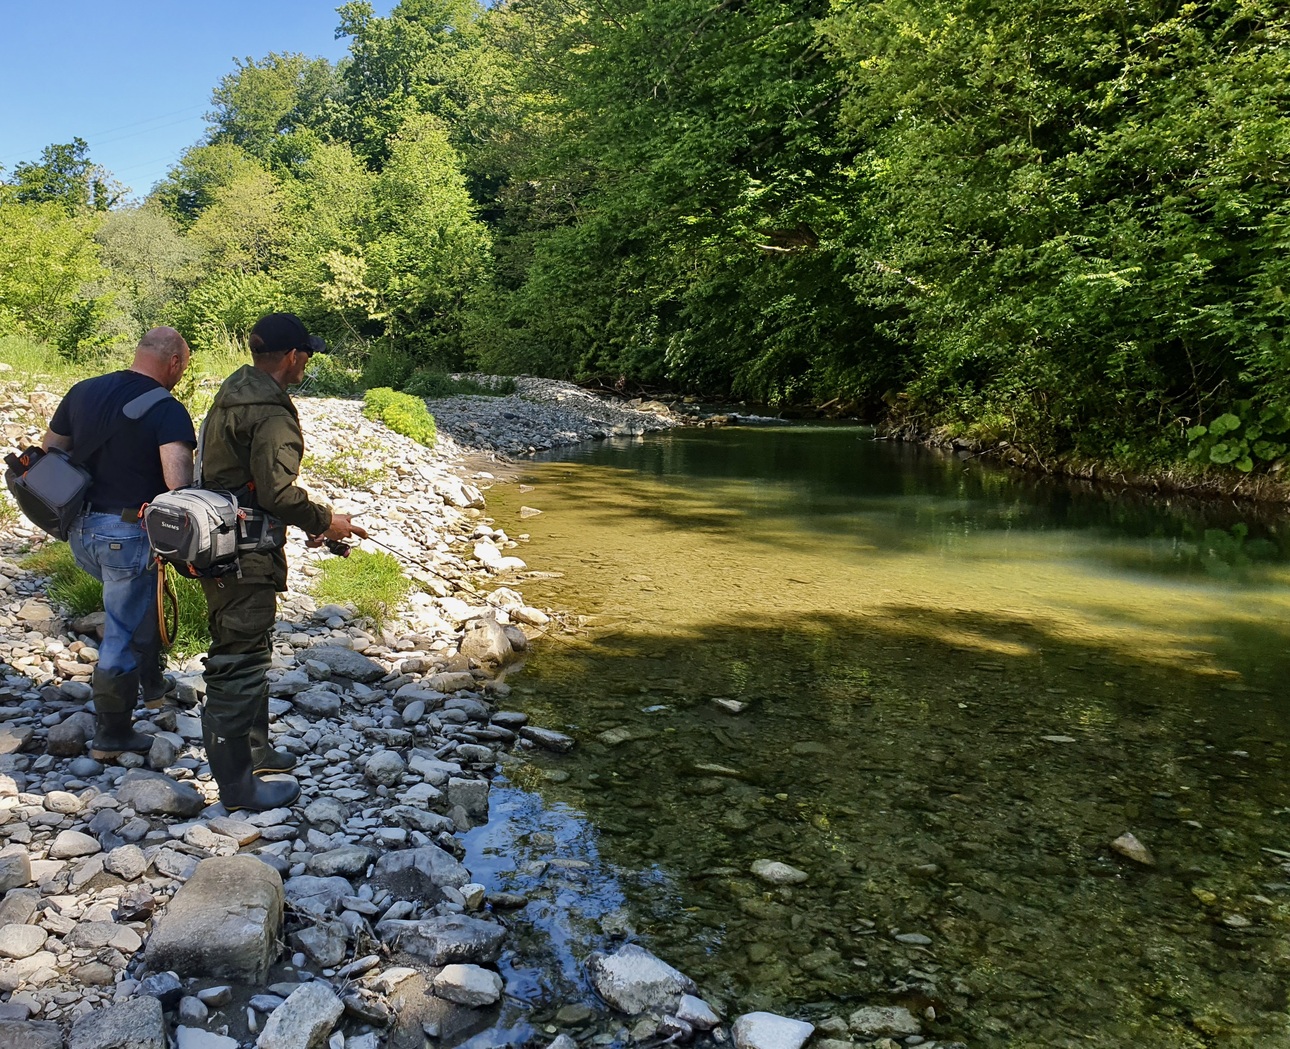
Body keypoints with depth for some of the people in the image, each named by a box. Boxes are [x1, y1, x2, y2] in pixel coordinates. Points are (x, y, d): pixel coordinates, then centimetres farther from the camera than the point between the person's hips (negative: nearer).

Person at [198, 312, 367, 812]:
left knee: (246, 654, 22)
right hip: (244, 558, -11)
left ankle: (252, 750, 37)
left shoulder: (234, 391, 12)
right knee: (240, 662, -2)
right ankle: (237, 782, 9)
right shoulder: (271, 414, -20)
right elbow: (277, 494, -26)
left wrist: (310, 520, 16)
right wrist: (326, 520, -10)